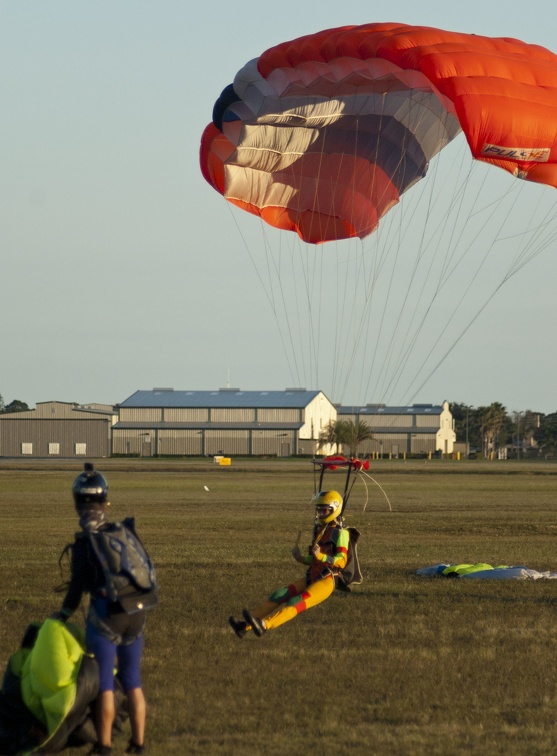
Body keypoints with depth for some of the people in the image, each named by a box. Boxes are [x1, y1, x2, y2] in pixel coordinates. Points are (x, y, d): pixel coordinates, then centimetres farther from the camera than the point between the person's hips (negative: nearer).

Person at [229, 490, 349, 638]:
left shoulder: (340, 533, -7)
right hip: (311, 578, 8)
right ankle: (245, 625, -22)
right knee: (278, 596, -10)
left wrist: (320, 556, -31)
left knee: (296, 603, -30)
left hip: (326, 582, -8)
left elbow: (341, 561, -18)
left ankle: (263, 625, -53)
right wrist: (301, 558, 4)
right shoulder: (320, 530, 18)